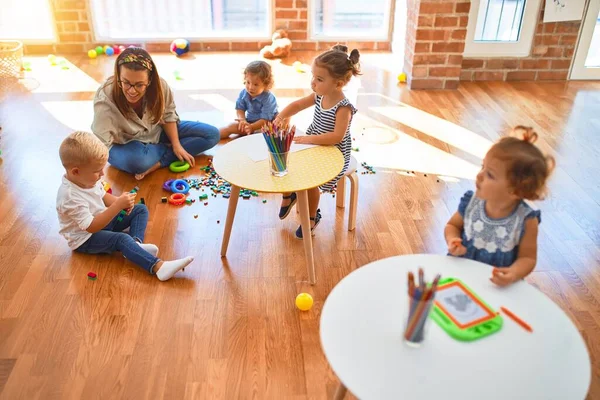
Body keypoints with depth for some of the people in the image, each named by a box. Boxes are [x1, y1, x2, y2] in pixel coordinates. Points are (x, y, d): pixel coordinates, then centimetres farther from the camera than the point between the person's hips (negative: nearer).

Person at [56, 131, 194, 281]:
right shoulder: (70, 197, -33)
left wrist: (119, 202, -11)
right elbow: (91, 227, -35)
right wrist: (118, 206, -39)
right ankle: (159, 267, -51)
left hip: (101, 220, 10)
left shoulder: (85, 179, -6)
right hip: (85, 239, -10)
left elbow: (102, 196, 11)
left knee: (140, 209, 5)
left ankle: (136, 243, -21)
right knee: (122, 239, -34)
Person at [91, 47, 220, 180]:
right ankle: (169, 150, -7)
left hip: (157, 133, 4)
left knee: (211, 134, -7)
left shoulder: (159, 85, -22)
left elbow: (168, 115, -2)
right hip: (126, 145, -4)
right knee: (138, 161, -42)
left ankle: (158, 163, -18)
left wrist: (177, 145, -11)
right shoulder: (105, 99, -31)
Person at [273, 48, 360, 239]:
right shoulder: (319, 96, -4)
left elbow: (337, 136, -35)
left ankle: (312, 217, 8)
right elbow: (297, 105, 6)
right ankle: (289, 195, 30)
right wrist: (280, 117, -11)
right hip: (313, 146, 8)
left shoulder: (343, 107, -27)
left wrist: (310, 139, -35)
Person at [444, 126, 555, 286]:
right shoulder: (471, 202, -9)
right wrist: (453, 240, -12)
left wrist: (514, 274, -27)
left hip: (496, 284, 0)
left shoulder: (526, 220, -16)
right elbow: (453, 225, 8)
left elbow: (528, 257, -8)